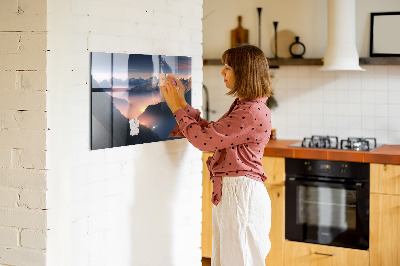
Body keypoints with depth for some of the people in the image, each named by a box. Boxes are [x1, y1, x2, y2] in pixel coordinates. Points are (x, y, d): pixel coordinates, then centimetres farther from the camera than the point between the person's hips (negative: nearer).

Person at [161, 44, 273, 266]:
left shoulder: (253, 112, -20)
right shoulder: (242, 106, 13)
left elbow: (204, 139, -19)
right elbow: (210, 131, 17)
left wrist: (178, 108, -7)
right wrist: (182, 104, 14)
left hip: (242, 194, -10)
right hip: (228, 192, 10)